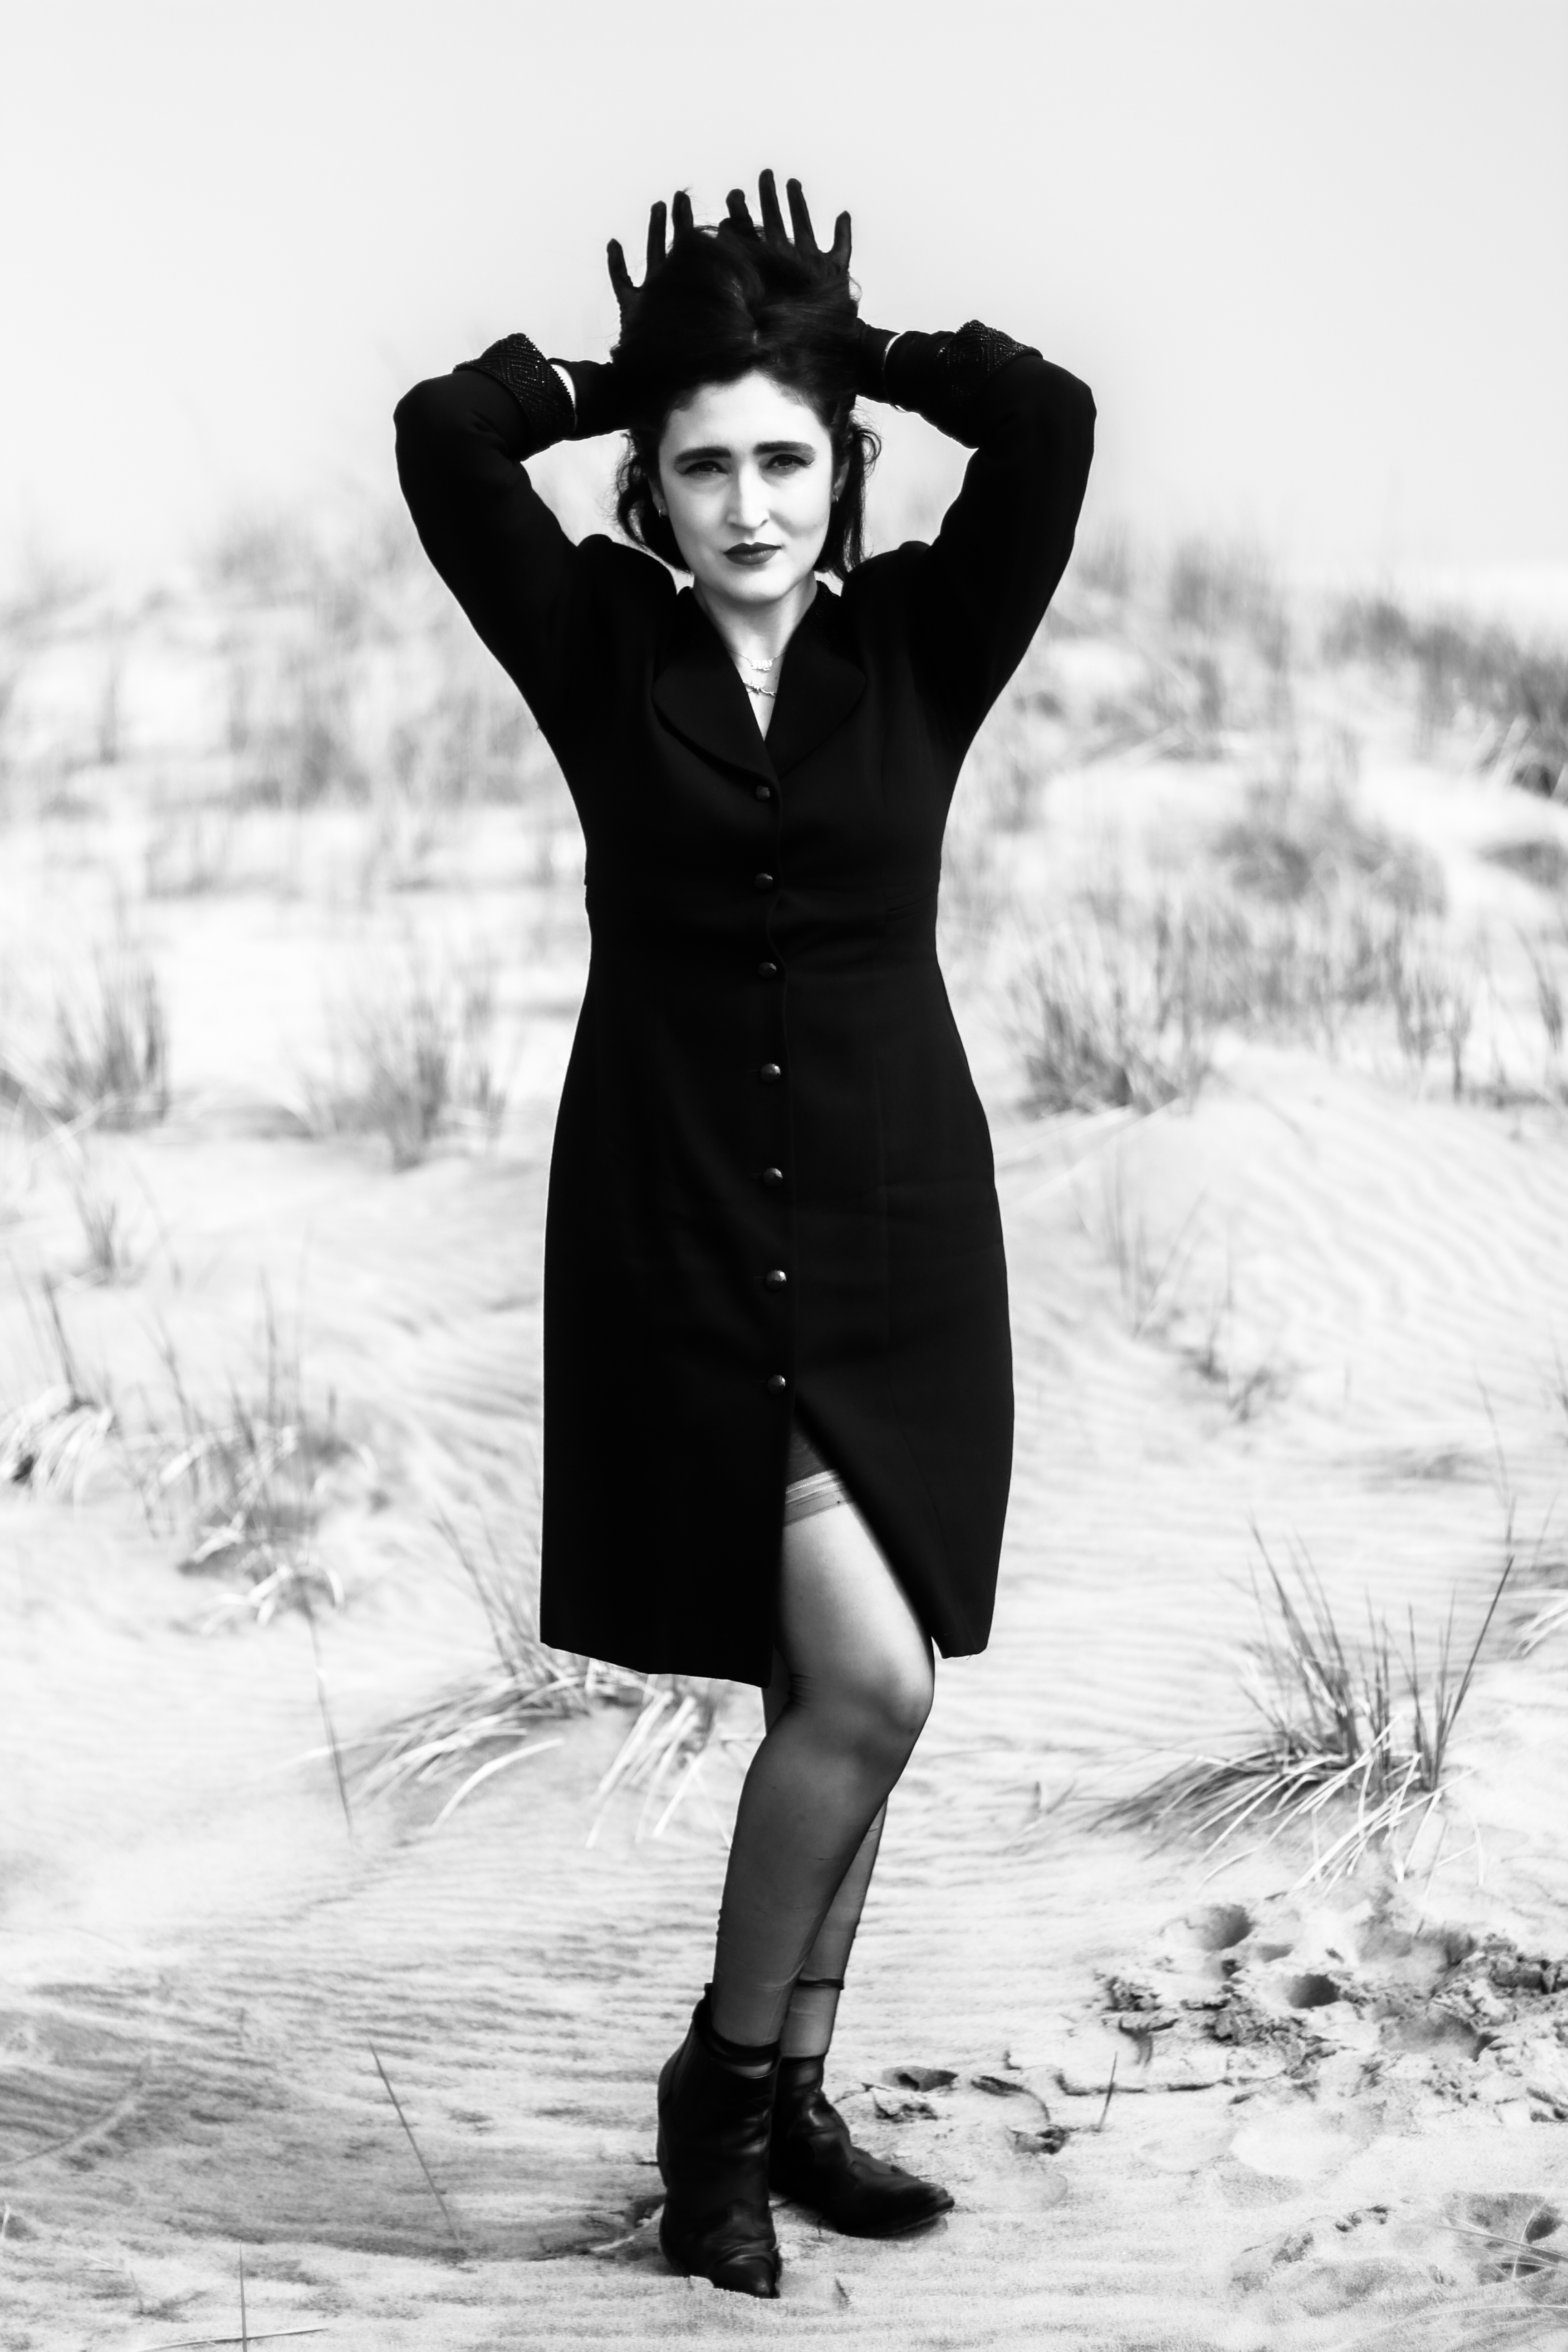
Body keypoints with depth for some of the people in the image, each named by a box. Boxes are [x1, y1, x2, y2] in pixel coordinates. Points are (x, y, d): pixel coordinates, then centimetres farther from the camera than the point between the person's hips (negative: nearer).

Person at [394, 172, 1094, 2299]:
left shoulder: (923, 640, 3)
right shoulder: (604, 643, 1)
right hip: (674, 1226, -3)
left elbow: (1050, 424, -11)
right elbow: (442, 439, -12)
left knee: (850, 1693, 9)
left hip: (897, 1228, 3)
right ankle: (725, 2081, 6)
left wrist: (855, 349, 2)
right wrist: (629, 372, 2)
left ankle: (786, 2106, 25)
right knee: (867, 1677, -14)